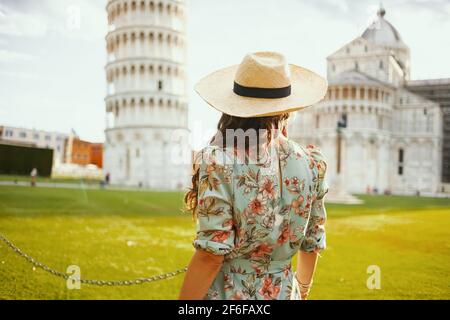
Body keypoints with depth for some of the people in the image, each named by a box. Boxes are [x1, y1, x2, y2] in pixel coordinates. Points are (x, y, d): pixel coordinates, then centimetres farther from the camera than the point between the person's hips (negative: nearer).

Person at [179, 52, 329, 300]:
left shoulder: (218, 162, -18)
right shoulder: (311, 164, -4)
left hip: (225, 292, -4)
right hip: (284, 292, 4)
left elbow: (211, 255, -19)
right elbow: (313, 243, 6)